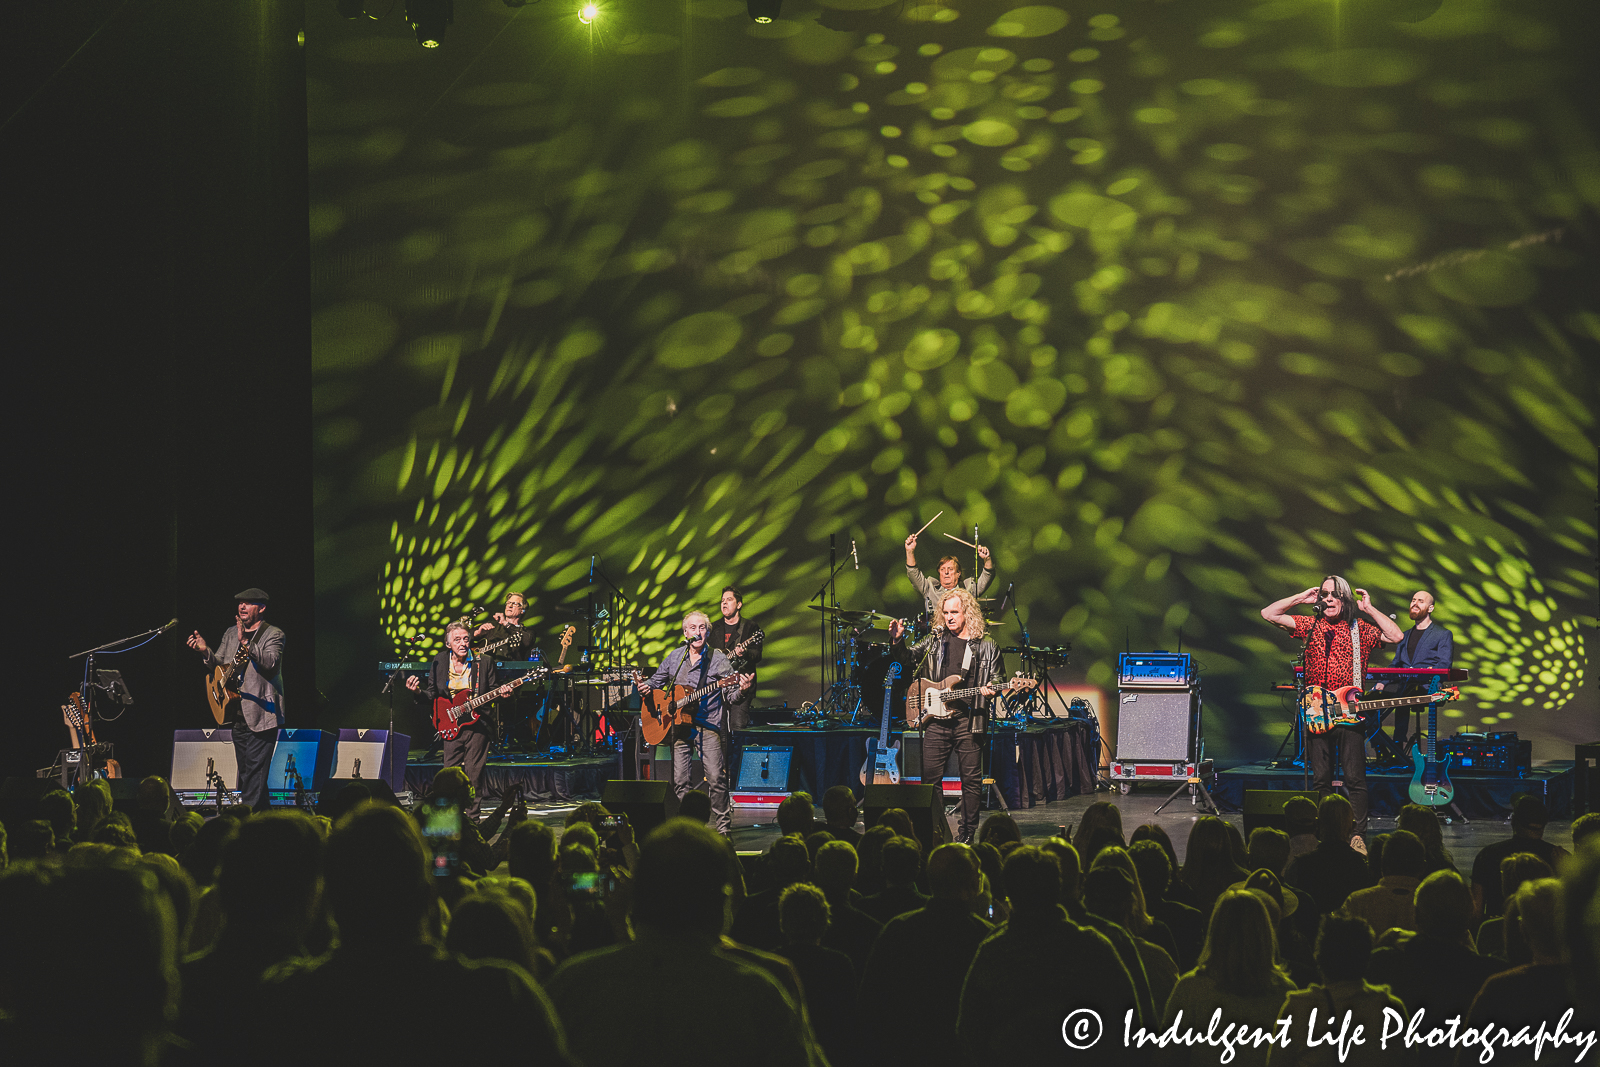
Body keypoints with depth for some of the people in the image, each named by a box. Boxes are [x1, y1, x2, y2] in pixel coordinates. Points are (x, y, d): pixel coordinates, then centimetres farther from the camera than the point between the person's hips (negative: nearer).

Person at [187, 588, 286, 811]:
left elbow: (271, 663, -22)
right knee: (244, 771, 12)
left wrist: (246, 642, -32)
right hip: (237, 714, 8)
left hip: (261, 715, -8)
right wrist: (205, 652, -3)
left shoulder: (273, 635, -5)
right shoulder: (231, 633, 16)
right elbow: (220, 666, 16)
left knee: (254, 772, -12)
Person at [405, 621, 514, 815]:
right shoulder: (439, 662, 6)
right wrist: (417, 689, -11)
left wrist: (502, 693, -16)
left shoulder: (484, 662, 1)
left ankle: (472, 812, 8)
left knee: (473, 772, -3)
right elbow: (432, 693, 9)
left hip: (477, 723, -2)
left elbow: (493, 689, 6)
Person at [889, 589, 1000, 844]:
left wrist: (991, 689, -15)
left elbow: (996, 679, 7)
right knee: (930, 776, 1)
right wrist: (897, 640, 1)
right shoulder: (935, 641, 12)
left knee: (971, 779, 1)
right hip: (936, 719, 2)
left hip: (968, 720, -2)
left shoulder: (985, 646, 5)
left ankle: (967, 833, 11)